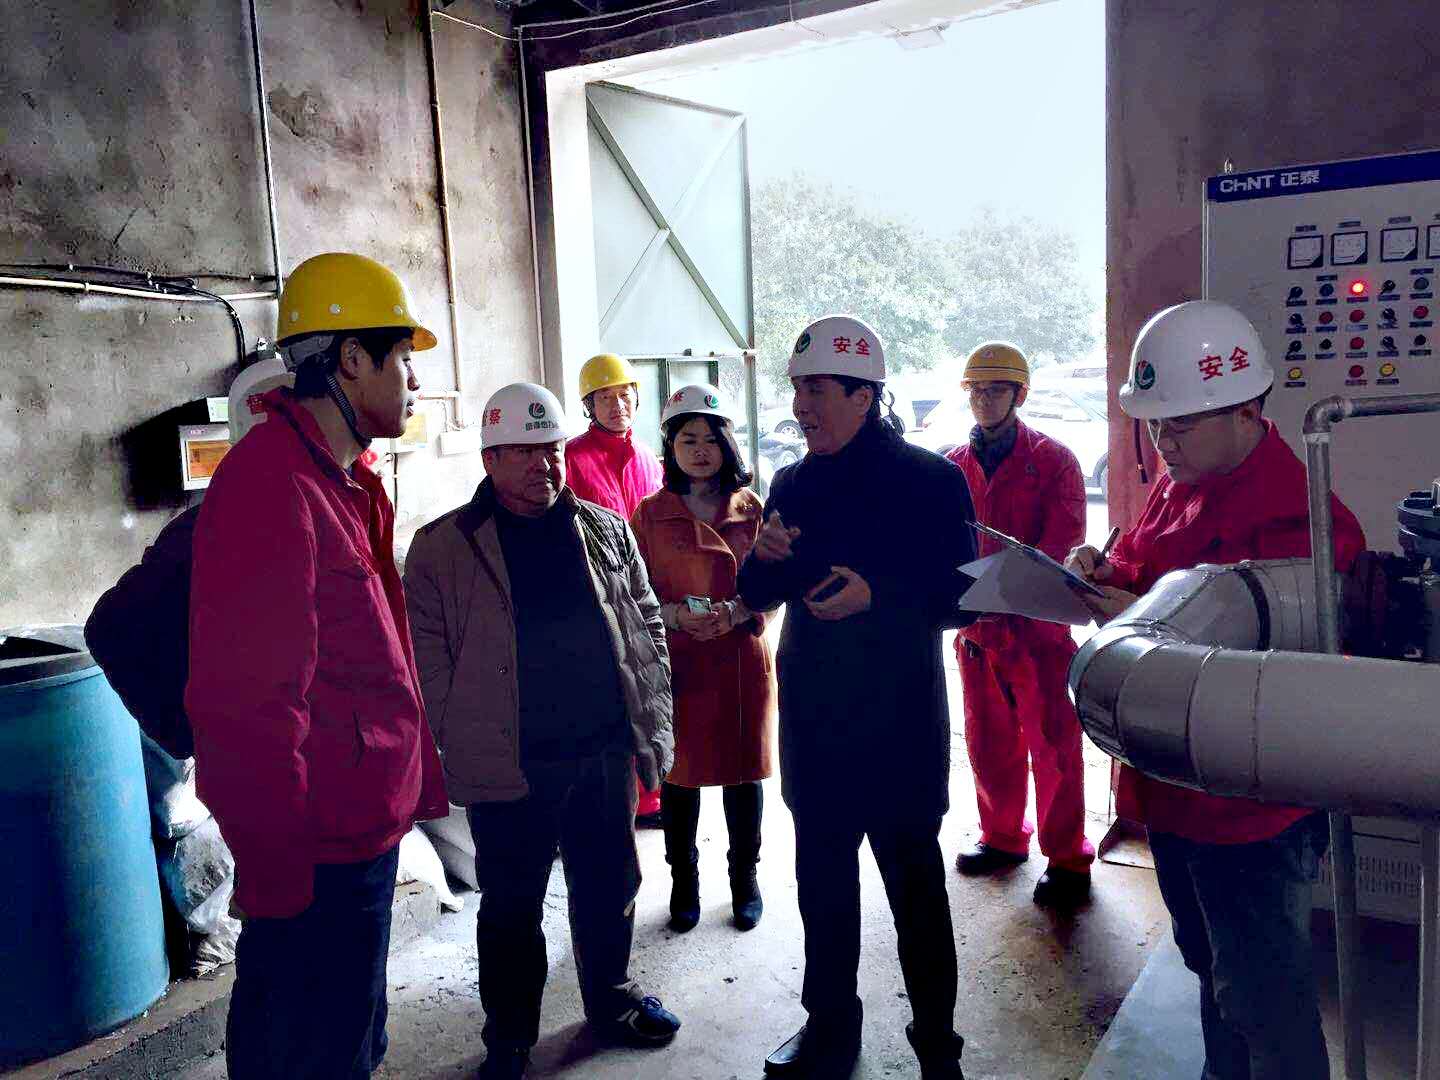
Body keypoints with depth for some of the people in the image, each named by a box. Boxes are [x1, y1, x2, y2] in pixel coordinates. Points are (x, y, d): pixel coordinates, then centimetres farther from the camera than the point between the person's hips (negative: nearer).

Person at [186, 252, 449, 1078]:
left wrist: (419, 782, 18)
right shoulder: (272, 487, -22)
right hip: (317, 856, -10)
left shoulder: (345, 482, 12)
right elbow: (244, 701, -24)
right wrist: (274, 870, -20)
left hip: (363, 831, 10)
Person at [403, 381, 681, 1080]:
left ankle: (611, 1001, 41)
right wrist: (461, 744, -9)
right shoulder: (441, 548, -4)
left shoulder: (606, 531, 8)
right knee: (512, 909, 10)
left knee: (610, 888, 18)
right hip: (508, 768, -3)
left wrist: (651, 721, 6)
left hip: (606, 753, 4)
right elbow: (427, 660, -4)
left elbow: (646, 623, 11)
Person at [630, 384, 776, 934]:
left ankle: (745, 878, 29)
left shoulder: (751, 508, 3)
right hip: (676, 660, 0)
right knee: (679, 770, 7)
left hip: (742, 657, 1)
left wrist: (736, 611, -16)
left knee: (743, 769, 10)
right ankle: (684, 880, 27)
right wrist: (676, 615, -17)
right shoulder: (650, 513, 1)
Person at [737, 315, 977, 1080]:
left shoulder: (929, 479, -9)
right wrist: (764, 556, -11)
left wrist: (877, 596, -27)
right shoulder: (794, 484, 7)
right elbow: (758, 597, 10)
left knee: (914, 886, 8)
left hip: (899, 727, -5)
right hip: (811, 723, 5)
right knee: (822, 882, 17)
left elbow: (962, 595, -12)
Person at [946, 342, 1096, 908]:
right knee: (988, 742, 16)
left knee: (1052, 744, 2)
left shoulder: (1053, 460, -4)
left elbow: (1061, 548, -12)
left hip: (1039, 626, -4)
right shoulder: (953, 467, 9)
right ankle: (1003, 837, 34)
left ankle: (1066, 858, 15)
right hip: (976, 628, 5)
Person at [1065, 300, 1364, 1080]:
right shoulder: (1178, 483, 7)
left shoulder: (1300, 513, -22)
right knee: (1211, 965, 25)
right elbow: (1147, 574, 19)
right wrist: (1106, 574, -4)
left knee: (1262, 995, 7)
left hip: (1251, 804, -8)